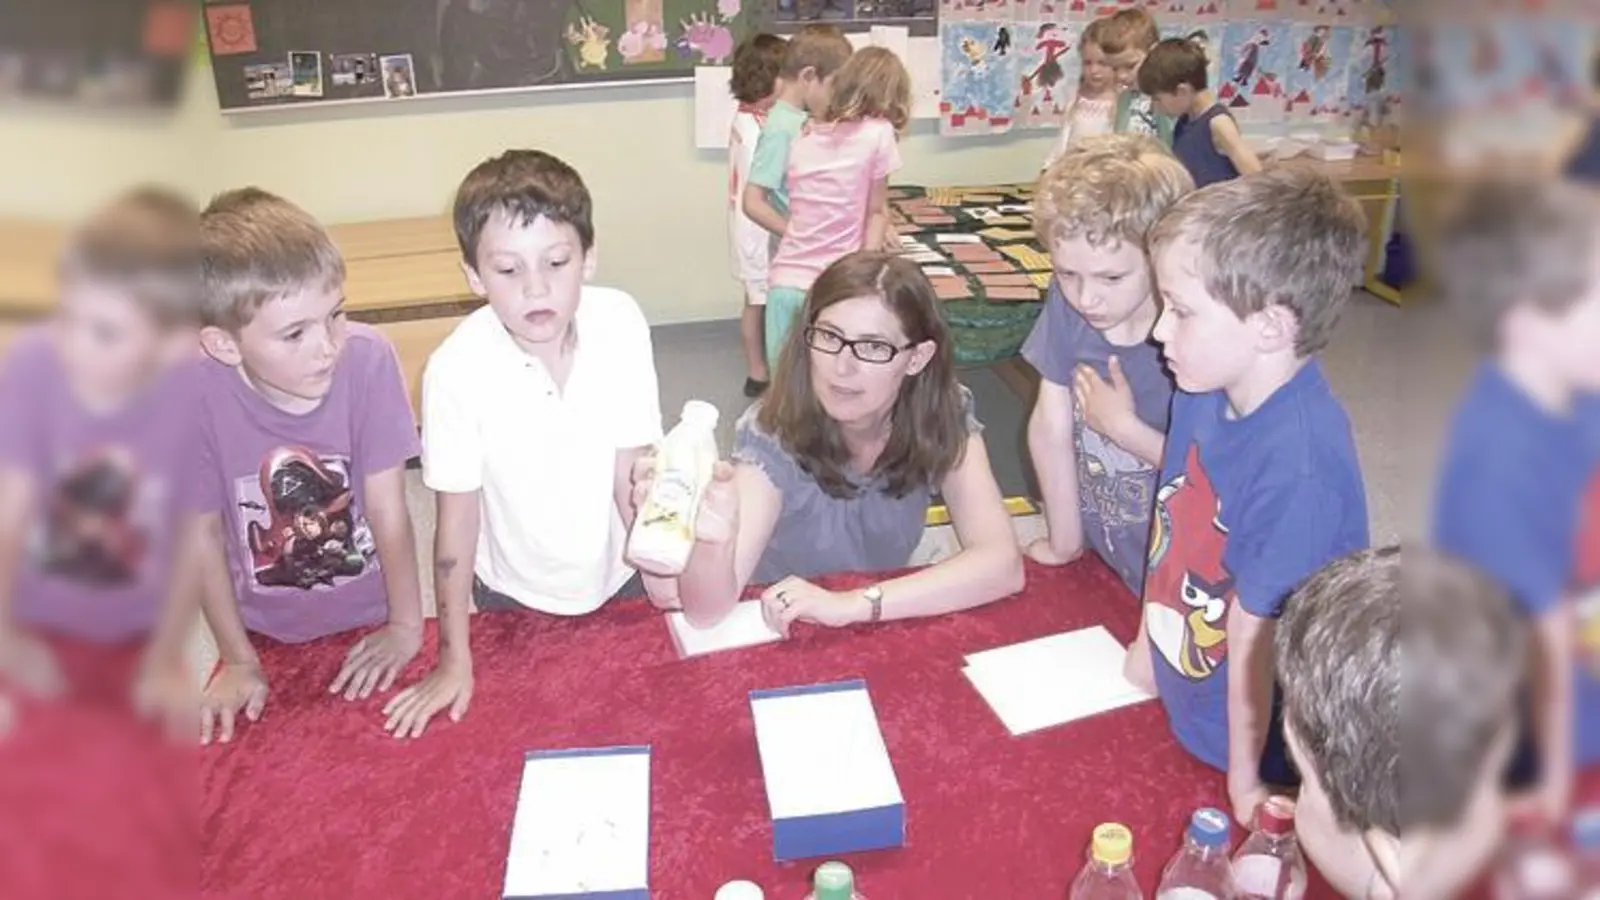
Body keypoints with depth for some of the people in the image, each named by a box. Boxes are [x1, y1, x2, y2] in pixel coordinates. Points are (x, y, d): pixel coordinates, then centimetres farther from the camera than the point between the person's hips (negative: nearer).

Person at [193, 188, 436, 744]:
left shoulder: (367, 359, -27)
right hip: (268, 631, 1)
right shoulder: (199, 392, -25)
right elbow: (205, 535, -12)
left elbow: (388, 509, -18)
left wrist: (407, 626, -8)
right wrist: (239, 660, -4)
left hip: (370, 618, 0)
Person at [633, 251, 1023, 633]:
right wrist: (712, 539, -52)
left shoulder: (945, 418, -14)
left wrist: (857, 604, -33)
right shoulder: (772, 436, -21)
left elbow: (1002, 564, -24)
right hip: (779, 639, -2)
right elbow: (707, 608, -31)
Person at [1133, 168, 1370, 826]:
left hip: (1252, 753, -7)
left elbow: (1254, 633, -25)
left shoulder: (1301, 464, -34)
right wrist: (1146, 647, 11)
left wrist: (1244, 781, -15)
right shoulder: (1204, 389, -10)